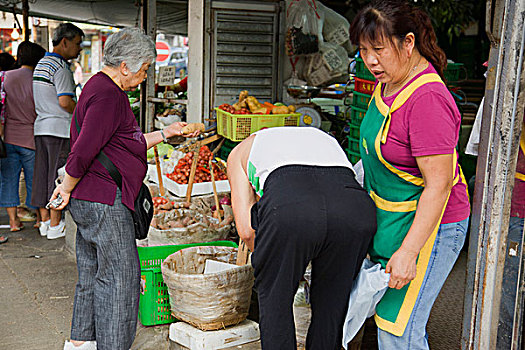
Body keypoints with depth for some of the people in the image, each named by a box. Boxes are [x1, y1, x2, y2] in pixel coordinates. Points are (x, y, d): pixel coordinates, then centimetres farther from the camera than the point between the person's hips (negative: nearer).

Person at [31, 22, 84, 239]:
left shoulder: (41, 64, 17)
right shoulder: (61, 68, -13)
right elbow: (65, 102, -22)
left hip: (40, 126, 9)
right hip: (59, 128, -9)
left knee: (42, 174, 11)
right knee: (58, 177, -3)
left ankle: (45, 221, 18)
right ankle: (55, 225, 3)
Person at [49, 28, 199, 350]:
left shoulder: (100, 87, 17)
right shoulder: (108, 95, -17)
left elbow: (130, 144, 23)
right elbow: (83, 151, -22)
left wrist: (166, 133, 22)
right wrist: (66, 189, -10)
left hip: (87, 202, 11)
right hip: (104, 202, -11)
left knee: (92, 272, 19)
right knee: (120, 276, -2)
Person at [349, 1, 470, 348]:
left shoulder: (427, 99, -27)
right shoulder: (389, 82, 3)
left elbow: (438, 185, -27)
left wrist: (408, 252, -26)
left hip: (425, 225, -9)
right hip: (390, 218, 9)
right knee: (386, 318, 19)